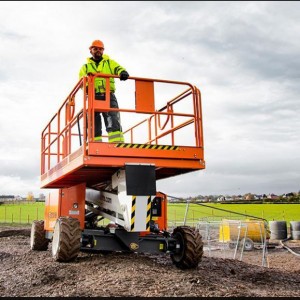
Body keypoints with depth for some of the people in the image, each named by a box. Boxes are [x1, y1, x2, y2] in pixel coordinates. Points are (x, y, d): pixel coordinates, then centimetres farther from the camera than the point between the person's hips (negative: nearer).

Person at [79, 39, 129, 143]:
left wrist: (122, 72, -25)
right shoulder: (85, 67, 21)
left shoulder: (109, 62, 20)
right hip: (93, 97, 1)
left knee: (113, 122, -16)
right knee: (94, 127, 0)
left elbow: (118, 68, 0)